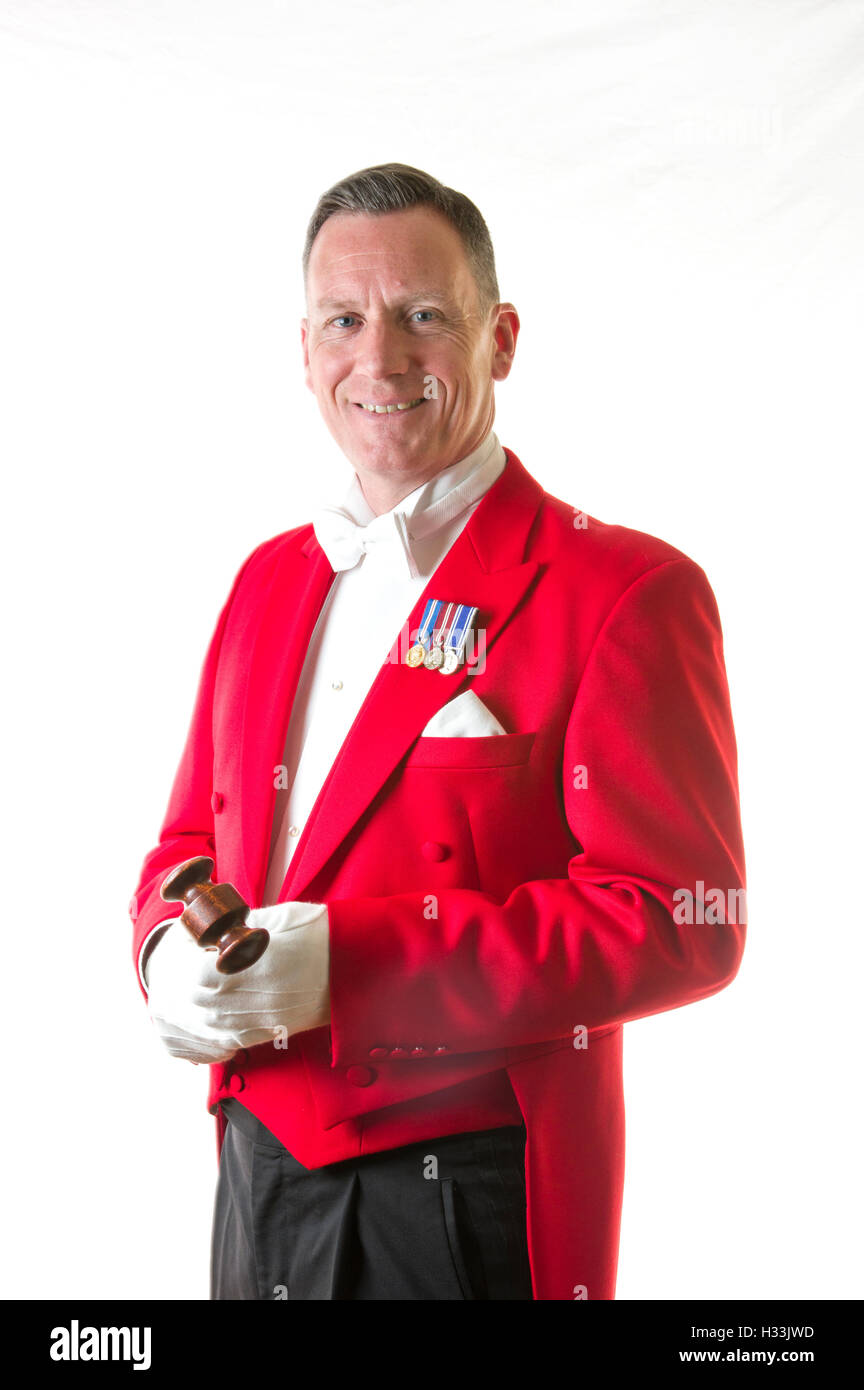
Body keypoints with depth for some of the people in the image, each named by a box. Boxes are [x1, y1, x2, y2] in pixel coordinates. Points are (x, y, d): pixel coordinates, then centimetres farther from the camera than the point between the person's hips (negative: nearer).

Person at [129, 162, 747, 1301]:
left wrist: (347, 959, -23)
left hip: (469, 1202, -5)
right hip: (260, 1171, 6)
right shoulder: (270, 578, 9)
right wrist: (174, 955, -8)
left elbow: (683, 922, -18)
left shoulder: (624, 589, -12)